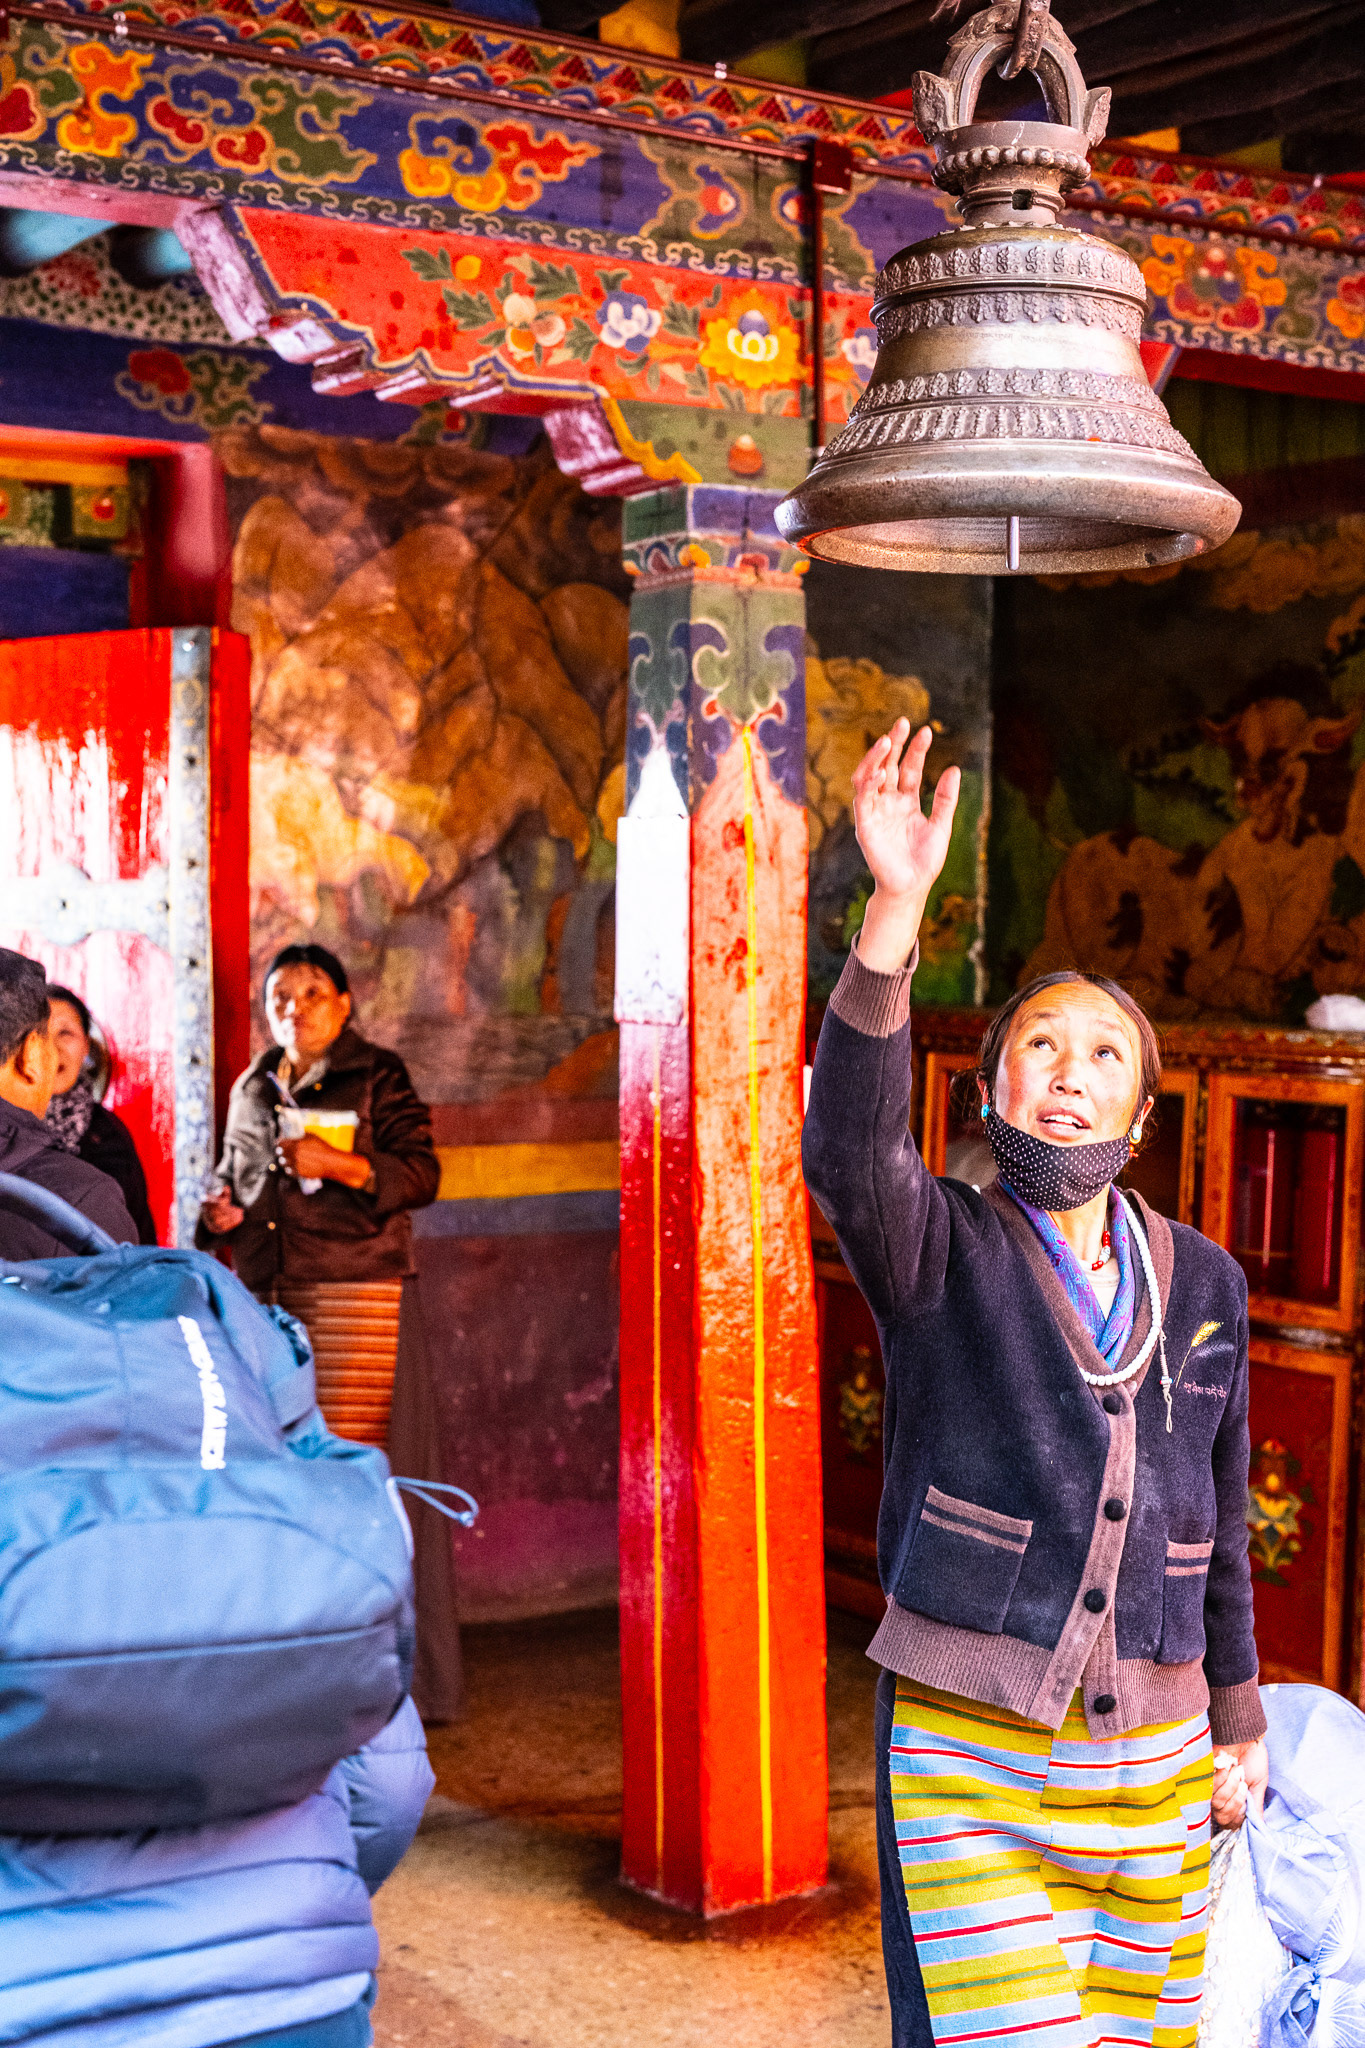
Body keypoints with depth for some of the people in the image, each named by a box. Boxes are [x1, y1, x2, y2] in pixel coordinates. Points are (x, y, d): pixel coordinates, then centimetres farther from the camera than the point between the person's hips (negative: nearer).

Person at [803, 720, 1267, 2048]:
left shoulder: (1203, 1285, 8)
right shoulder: (942, 1252, -4)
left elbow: (1219, 1520, 16)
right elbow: (849, 1157, -27)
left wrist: (1239, 1723, 18)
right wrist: (896, 907, -37)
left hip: (1153, 1768, 4)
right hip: (966, 1749, -4)